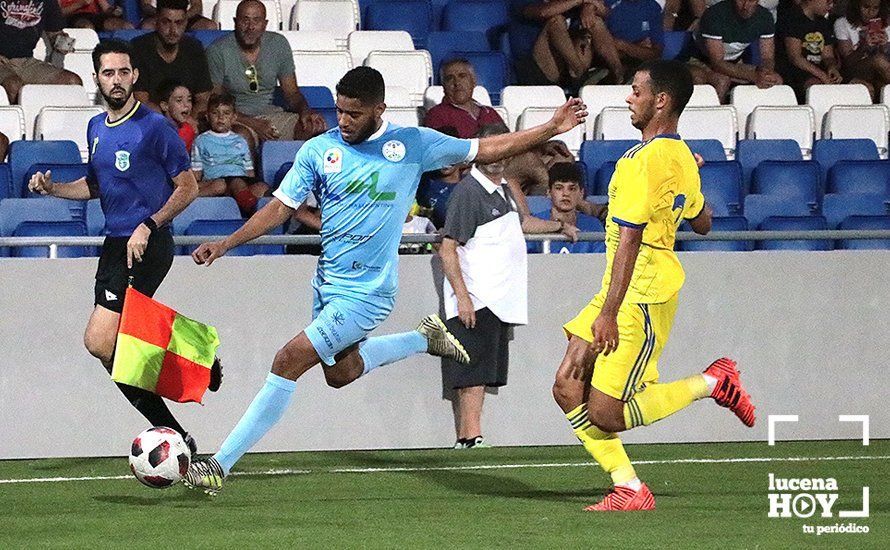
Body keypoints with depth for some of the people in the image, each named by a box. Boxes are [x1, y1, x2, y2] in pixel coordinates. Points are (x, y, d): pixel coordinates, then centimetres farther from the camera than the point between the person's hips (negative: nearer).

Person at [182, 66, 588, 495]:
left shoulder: (412, 145, -6)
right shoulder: (319, 150, -1)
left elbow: (484, 150, 5)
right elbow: (280, 207, 3)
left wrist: (552, 129, 2)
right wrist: (226, 243, -9)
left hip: (367, 292, -6)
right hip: (327, 282, 6)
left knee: (289, 361, -15)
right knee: (340, 371, 22)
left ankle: (222, 464, -12)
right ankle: (425, 339, 42)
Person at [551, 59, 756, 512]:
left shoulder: (643, 161, -19)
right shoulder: (682, 157, 10)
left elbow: (630, 239, -24)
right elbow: (702, 223, 25)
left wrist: (609, 312, -26)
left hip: (640, 298, -10)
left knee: (604, 415, -7)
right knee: (568, 389, 5)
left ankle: (712, 383, 3)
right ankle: (629, 490, 4)